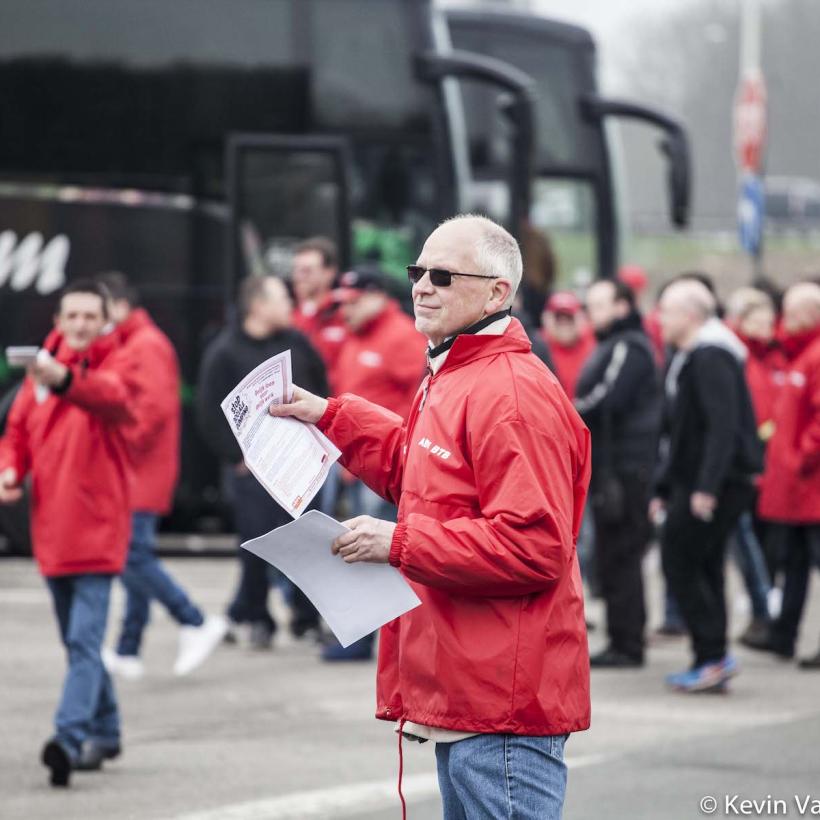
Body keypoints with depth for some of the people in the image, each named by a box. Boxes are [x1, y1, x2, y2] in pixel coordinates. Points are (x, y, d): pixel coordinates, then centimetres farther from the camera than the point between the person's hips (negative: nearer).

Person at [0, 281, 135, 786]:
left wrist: (64, 380, -50)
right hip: (51, 528, 6)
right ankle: (104, 733, 27)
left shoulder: (114, 365, -6)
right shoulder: (41, 368, 10)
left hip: (97, 527, -6)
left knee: (84, 640, -15)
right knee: (78, 641, 15)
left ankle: (72, 738, -24)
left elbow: (112, 396, -29)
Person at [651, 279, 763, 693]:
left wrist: (706, 487, -29)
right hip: (695, 483, 10)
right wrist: (664, 489, 25)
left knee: (680, 562, -8)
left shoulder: (710, 359, -15)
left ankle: (713, 656, -7)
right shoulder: (688, 359, 19)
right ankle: (712, 660, 12)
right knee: (702, 567, 11)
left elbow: (723, 427, -24)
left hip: (718, 482, -10)